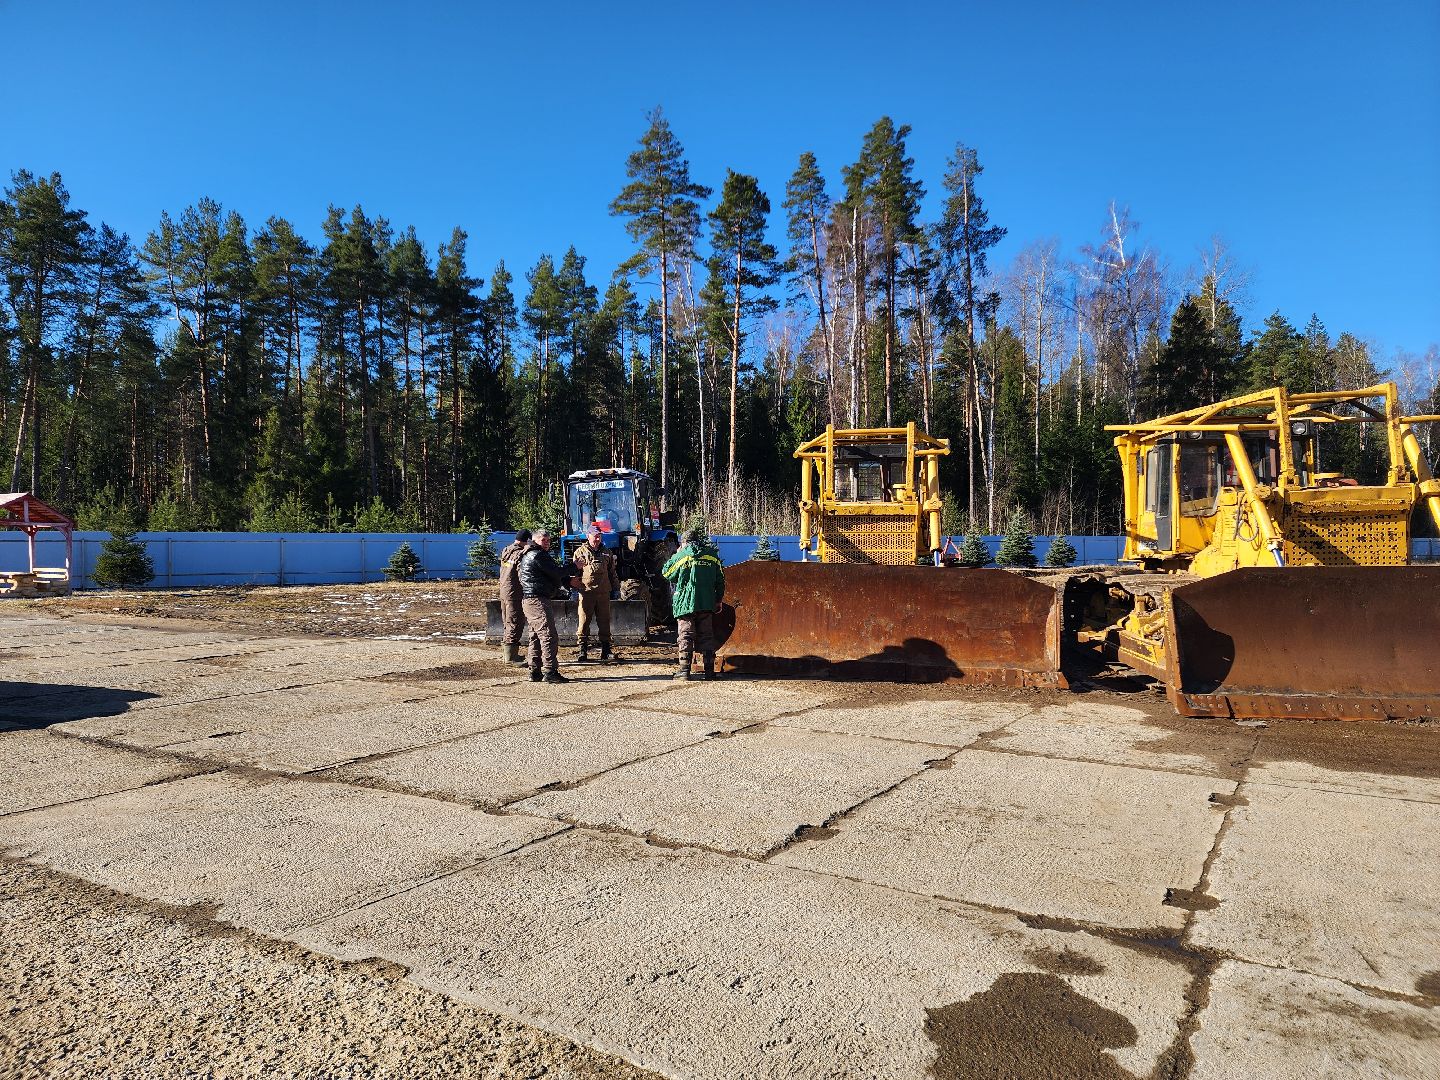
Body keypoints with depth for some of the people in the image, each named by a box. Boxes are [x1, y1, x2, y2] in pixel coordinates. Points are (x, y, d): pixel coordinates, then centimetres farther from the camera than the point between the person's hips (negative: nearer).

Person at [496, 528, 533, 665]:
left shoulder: (506, 551, 11)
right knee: (515, 623, -5)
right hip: (514, 593, -9)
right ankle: (511, 656, -5)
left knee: (509, 623, 17)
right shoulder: (521, 555, -18)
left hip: (503, 591, 9)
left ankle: (510, 653, 26)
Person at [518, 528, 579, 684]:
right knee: (548, 635, -12)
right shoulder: (538, 555, -11)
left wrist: (568, 581, 13)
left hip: (528, 600, 11)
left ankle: (535, 672, 17)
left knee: (536, 636, 14)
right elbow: (556, 572, -12)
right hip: (537, 600, -11)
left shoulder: (528, 555, 23)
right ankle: (550, 672, -15)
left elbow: (552, 575, 23)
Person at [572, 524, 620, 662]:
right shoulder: (580, 552, 6)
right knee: (583, 622, -3)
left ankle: (605, 651, 13)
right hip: (586, 593, -3)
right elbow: (574, 571, 5)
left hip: (604, 593, 3)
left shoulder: (606, 553, 16)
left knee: (604, 622, 6)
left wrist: (616, 589, 17)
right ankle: (582, 650, 3)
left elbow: (612, 573, 21)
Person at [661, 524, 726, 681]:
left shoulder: (681, 555, -3)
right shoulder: (712, 555, 6)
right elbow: (720, 580, 9)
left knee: (685, 636, 2)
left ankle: (684, 669, -2)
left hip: (685, 603, -3)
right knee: (707, 636, 8)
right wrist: (718, 600, 17)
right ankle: (709, 670, 8)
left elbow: (666, 573, 10)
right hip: (707, 604, 3)